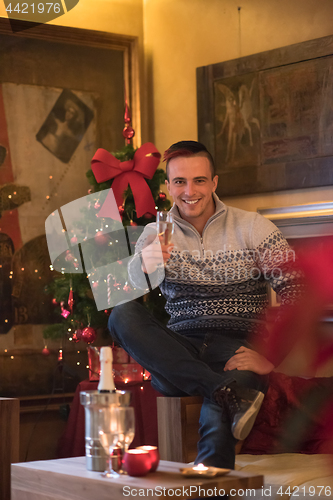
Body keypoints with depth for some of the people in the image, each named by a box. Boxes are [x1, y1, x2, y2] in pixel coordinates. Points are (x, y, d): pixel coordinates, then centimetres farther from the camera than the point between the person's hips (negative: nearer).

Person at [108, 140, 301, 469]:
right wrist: (144, 265, -33)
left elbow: (296, 295, -3)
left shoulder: (251, 227, 6)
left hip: (238, 349, -3)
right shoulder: (156, 234, 12)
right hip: (177, 354, 3)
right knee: (122, 316, -28)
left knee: (218, 416, -37)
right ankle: (228, 393, -36)